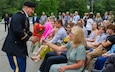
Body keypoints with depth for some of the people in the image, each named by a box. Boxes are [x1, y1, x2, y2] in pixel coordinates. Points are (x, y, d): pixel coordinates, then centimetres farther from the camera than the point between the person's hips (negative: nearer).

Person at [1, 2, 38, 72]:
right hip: (14, 47, -11)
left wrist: (32, 36, 0)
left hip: (20, 46, 11)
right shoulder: (18, 16, -17)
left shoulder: (25, 17, 16)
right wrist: (29, 38, -19)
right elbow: (17, 31, -27)